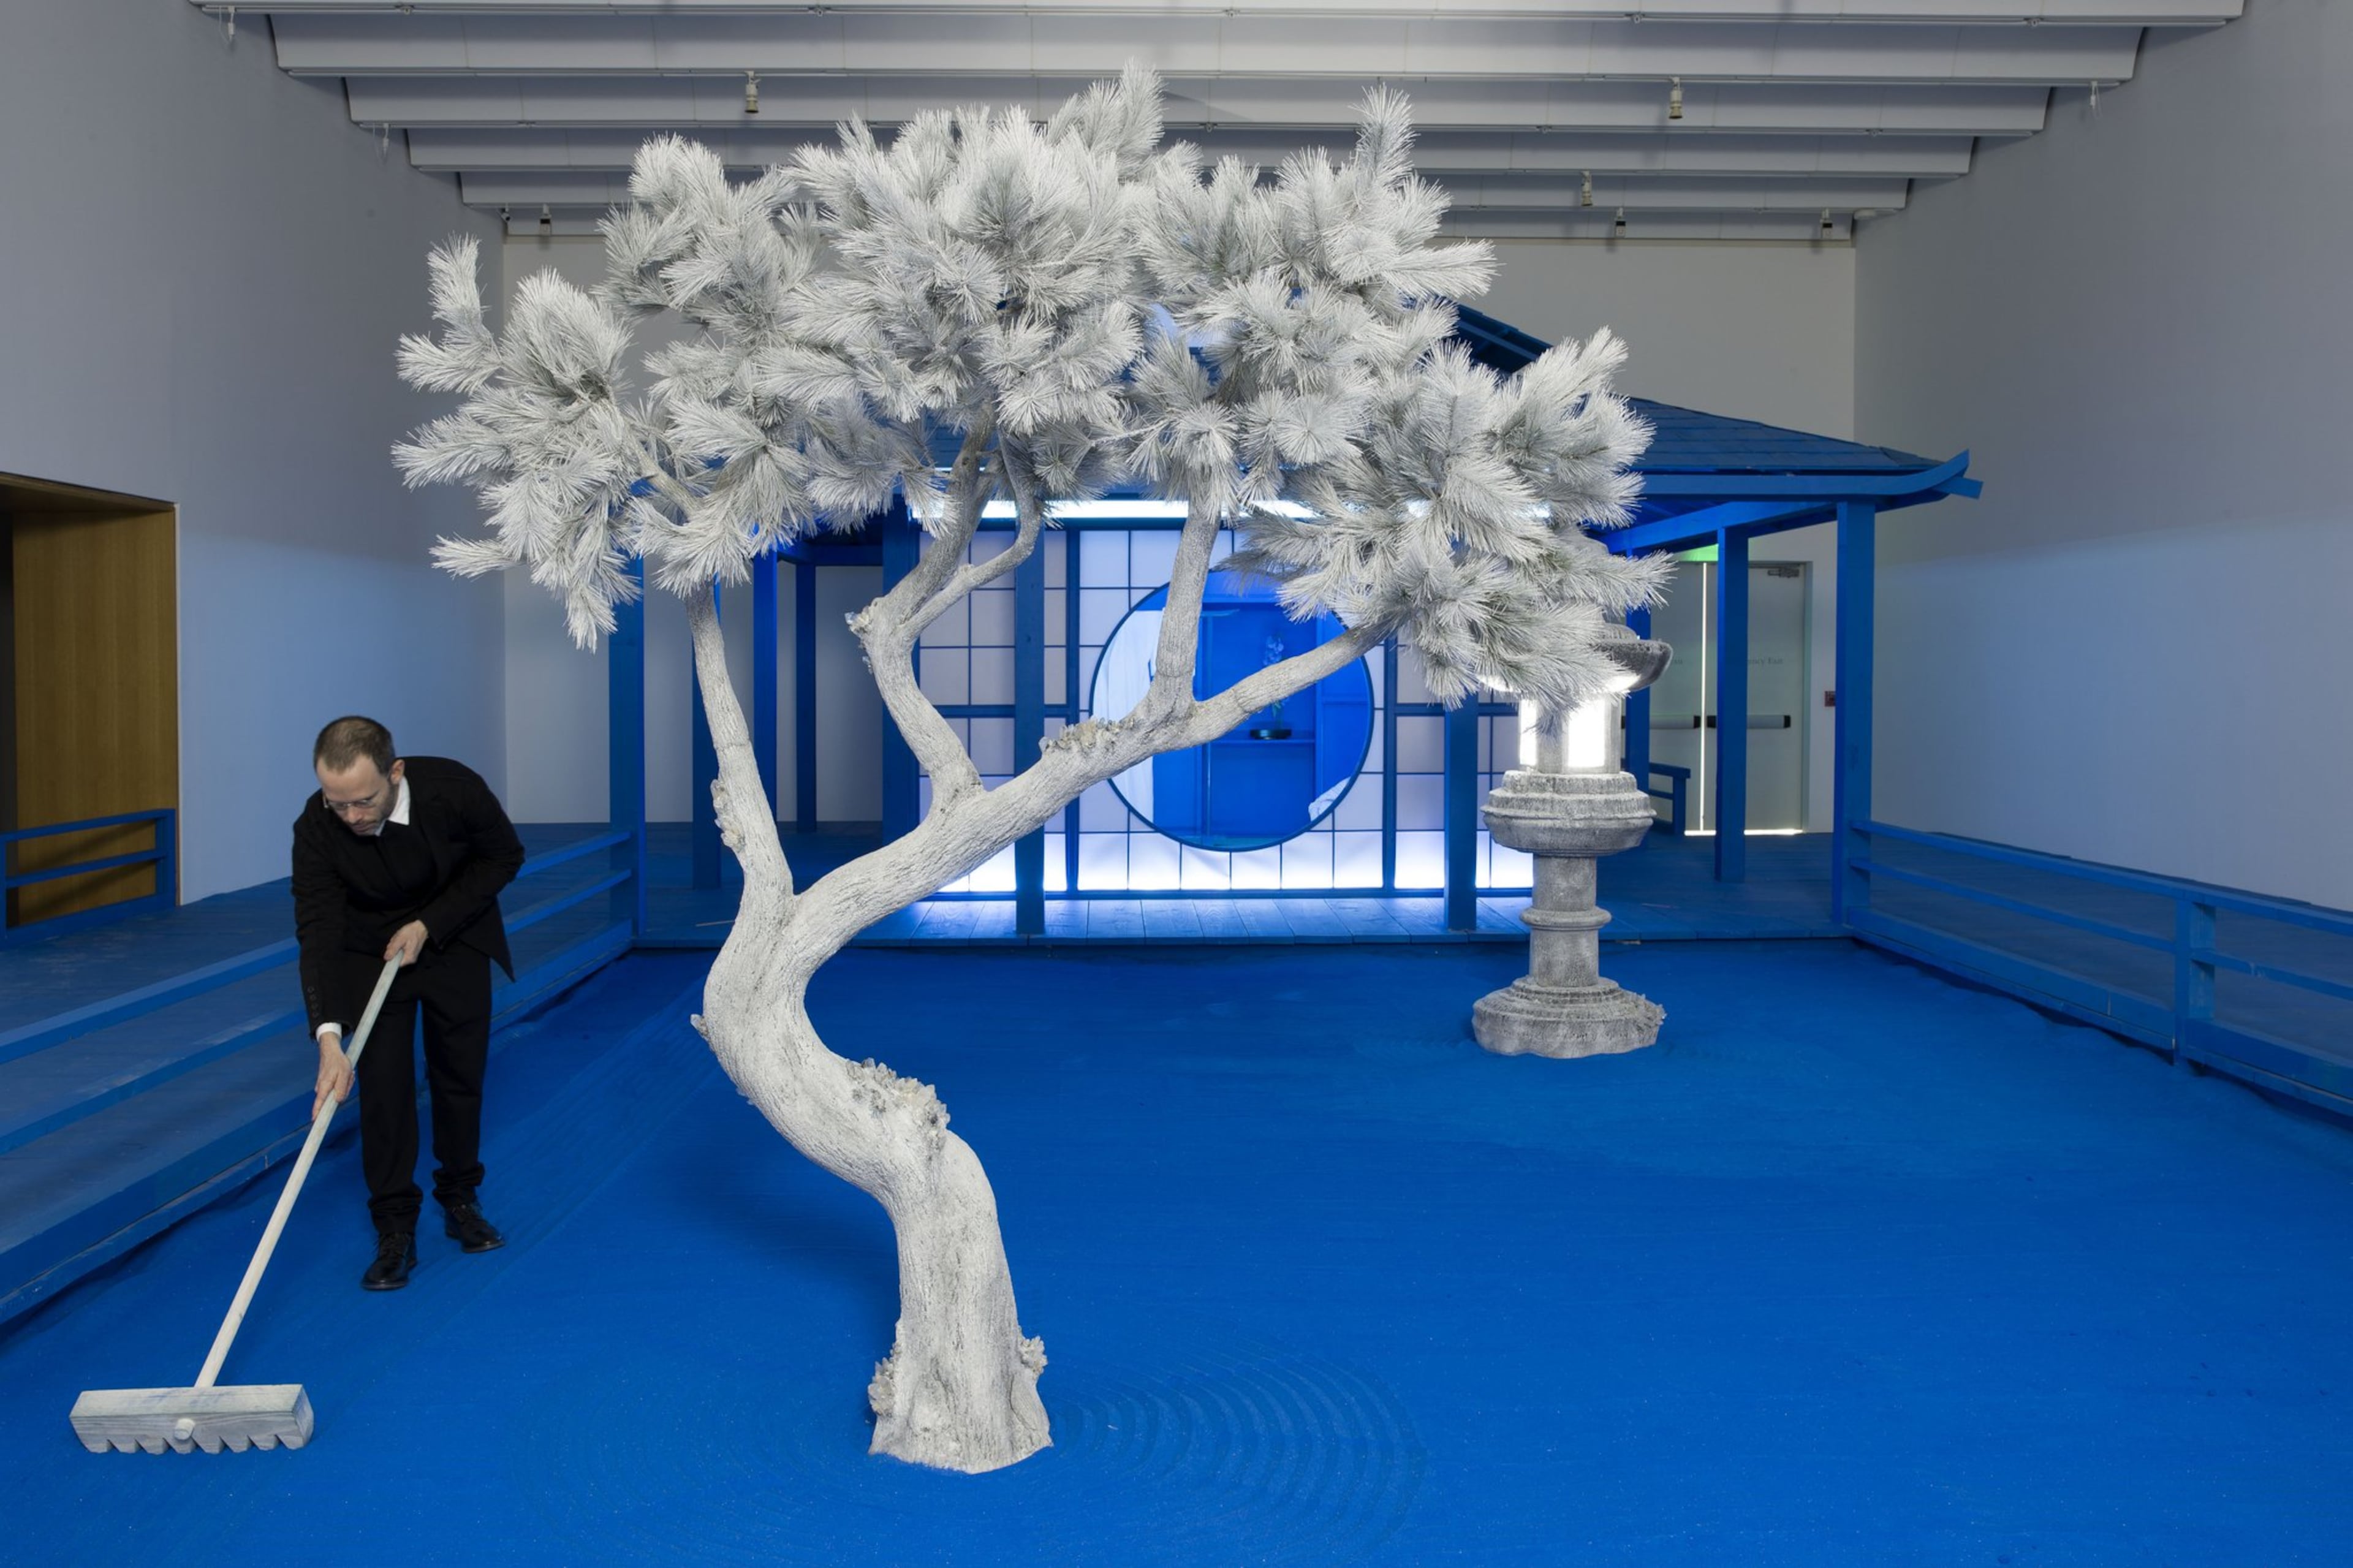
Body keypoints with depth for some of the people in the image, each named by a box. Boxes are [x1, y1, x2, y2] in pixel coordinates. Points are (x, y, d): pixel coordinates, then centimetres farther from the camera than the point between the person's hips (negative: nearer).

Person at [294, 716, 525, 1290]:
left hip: (453, 940, 0)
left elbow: (504, 857, -14)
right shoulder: (317, 828, -30)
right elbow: (318, 934, -30)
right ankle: (395, 1231, 5)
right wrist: (329, 1037, -41)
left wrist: (428, 925, -21)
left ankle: (460, 1200, 26)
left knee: (460, 1074, 7)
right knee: (382, 1085, -6)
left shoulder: (454, 789, -31)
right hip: (371, 952, 0)